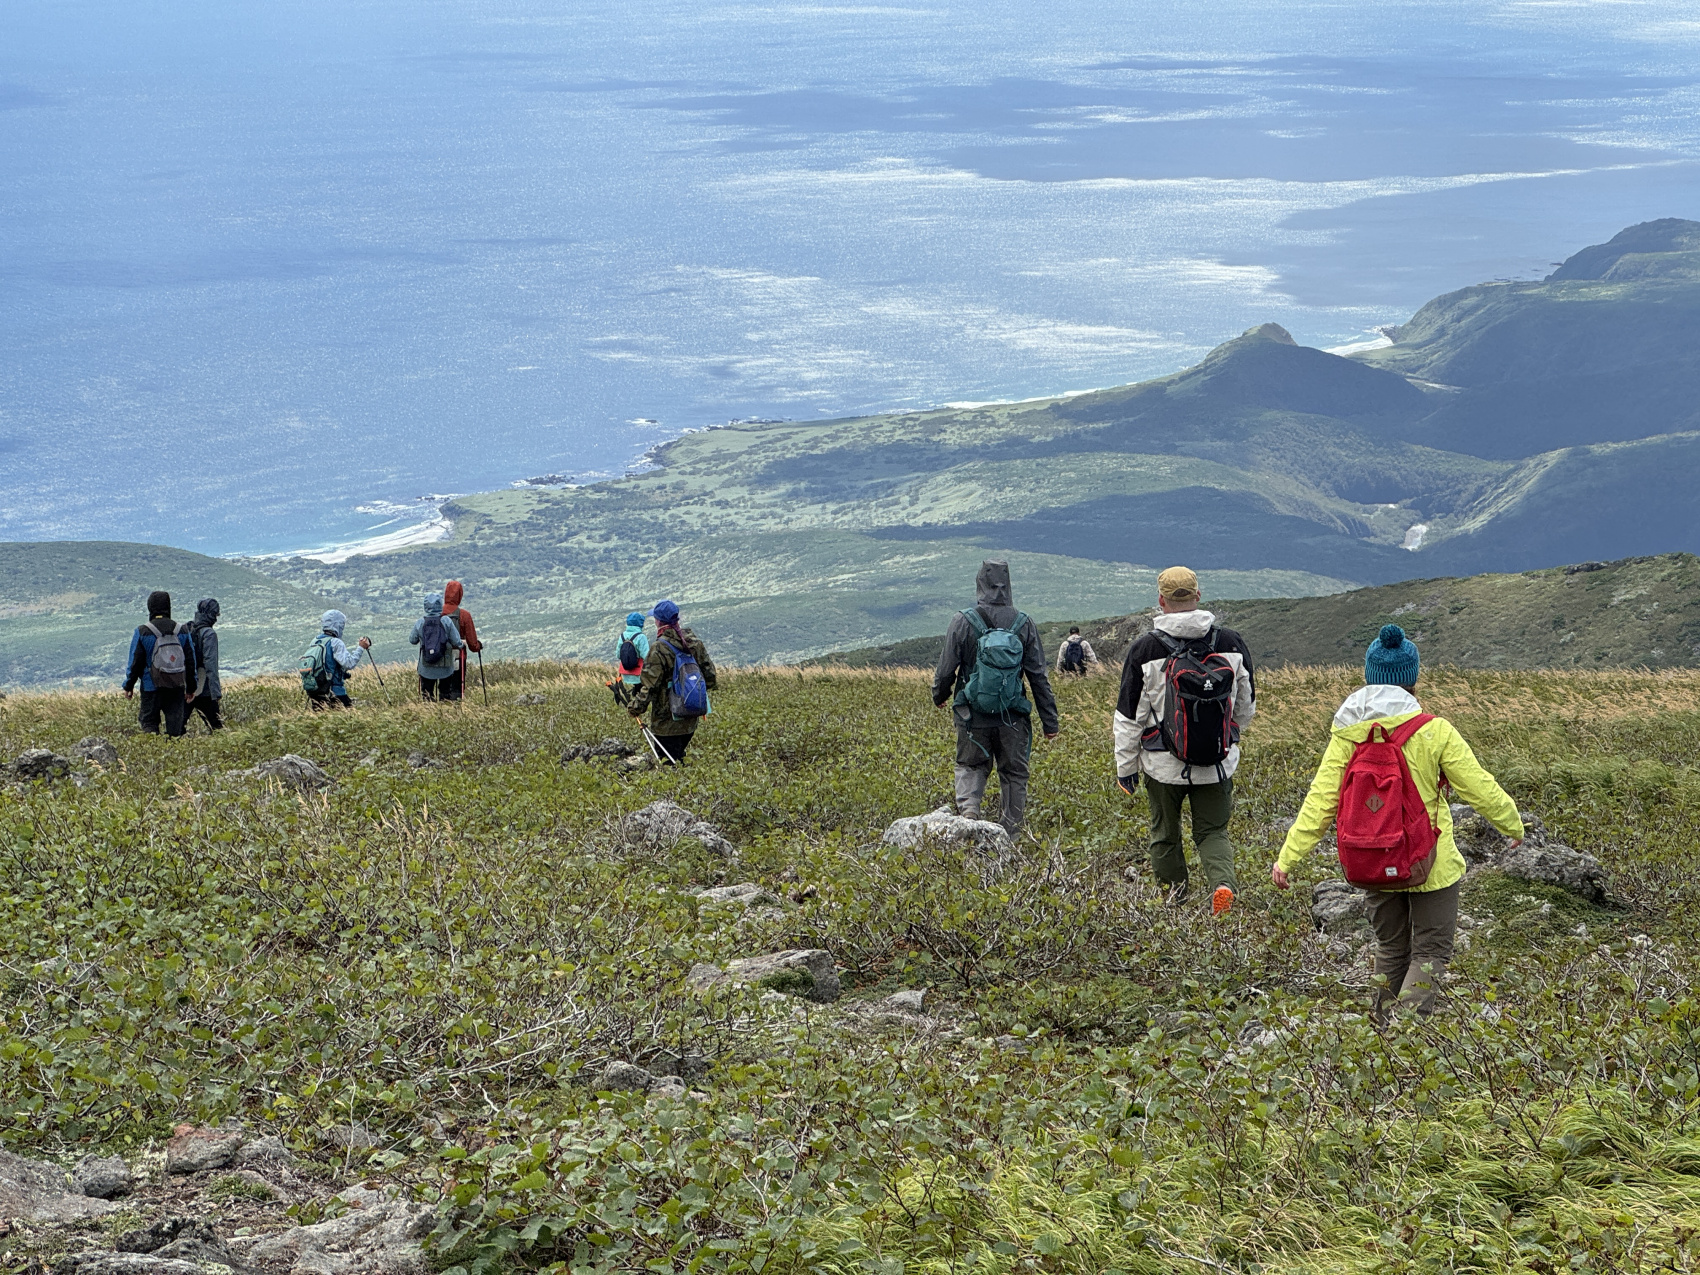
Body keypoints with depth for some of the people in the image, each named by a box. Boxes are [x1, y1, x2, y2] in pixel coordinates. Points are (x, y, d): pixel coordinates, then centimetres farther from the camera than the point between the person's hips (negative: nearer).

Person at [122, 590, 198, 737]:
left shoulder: (142, 632, -7)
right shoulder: (182, 631, 1)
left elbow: (135, 662, -3)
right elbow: (190, 661, 7)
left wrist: (128, 686, 8)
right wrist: (191, 687, 16)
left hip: (151, 687, -2)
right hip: (177, 687, 2)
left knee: (149, 722, 7)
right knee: (175, 725, 8)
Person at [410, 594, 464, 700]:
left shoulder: (420, 622, -8)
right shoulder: (446, 621, -11)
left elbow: (413, 640, 7)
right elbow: (456, 642, -8)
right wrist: (462, 644, 15)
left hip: (426, 668, 1)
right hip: (445, 667, -1)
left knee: (426, 694, 11)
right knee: (445, 693, 13)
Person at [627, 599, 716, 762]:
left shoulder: (659, 649, -18)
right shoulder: (695, 642, 3)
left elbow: (648, 684, -18)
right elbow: (709, 675, 10)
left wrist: (635, 707, -6)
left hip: (667, 722, -7)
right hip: (691, 720, 7)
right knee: (679, 758, 22)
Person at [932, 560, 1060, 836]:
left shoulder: (963, 622, -8)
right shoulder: (1024, 625, -3)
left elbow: (946, 668, -2)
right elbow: (1038, 676, -1)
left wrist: (939, 696, 20)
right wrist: (1050, 720, 6)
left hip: (972, 716, -1)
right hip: (1013, 718, 1)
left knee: (970, 767, 17)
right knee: (1013, 774, 12)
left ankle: (968, 808, -9)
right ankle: (1010, 834, 12)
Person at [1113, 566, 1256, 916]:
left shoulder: (1145, 649, -11)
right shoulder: (1231, 643, -3)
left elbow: (1129, 716, -7)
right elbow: (1246, 707, 10)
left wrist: (1125, 766, 4)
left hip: (1164, 765, -2)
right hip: (1219, 764, 2)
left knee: (1165, 832, 18)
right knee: (1213, 831, 10)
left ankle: (1176, 889, 24)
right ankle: (1223, 880, -15)